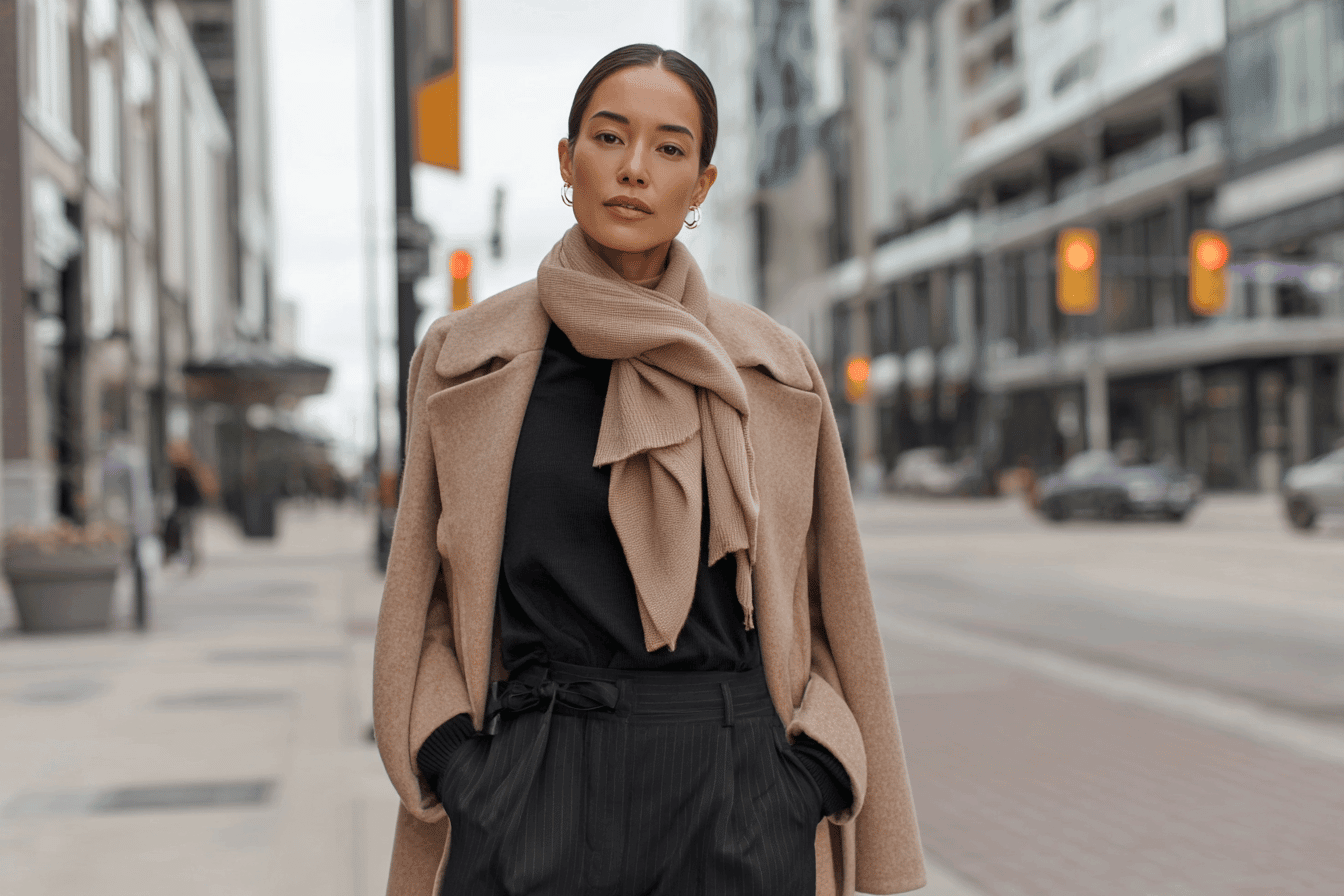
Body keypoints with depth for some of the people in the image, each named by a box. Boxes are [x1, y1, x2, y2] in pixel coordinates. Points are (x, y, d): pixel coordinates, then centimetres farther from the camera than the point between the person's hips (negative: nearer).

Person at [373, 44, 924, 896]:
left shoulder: (772, 373, 5)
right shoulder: (470, 363, 5)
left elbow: (829, 611, 10)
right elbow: (425, 606, 9)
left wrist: (814, 786, 2)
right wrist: (456, 764, -4)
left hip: (733, 794, 0)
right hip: (536, 792, 0)